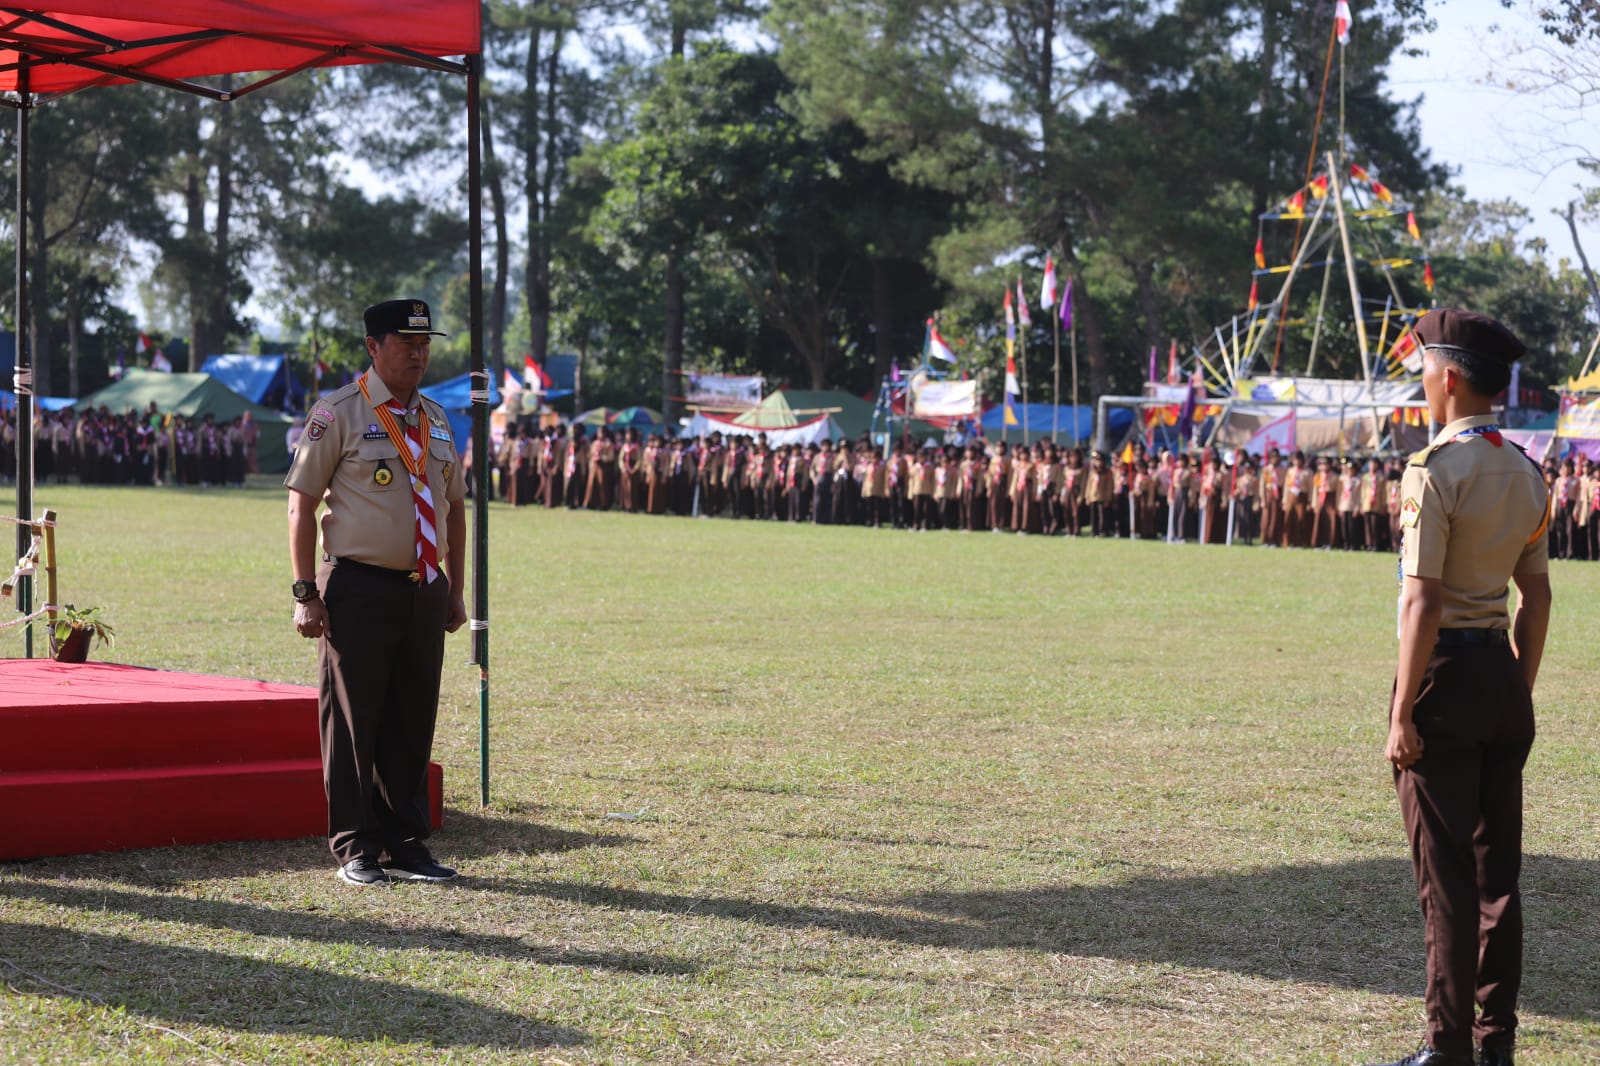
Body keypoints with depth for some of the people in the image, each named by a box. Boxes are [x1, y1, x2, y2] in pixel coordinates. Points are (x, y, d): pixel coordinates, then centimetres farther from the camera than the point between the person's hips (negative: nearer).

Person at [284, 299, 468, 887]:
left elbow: (454, 507, 21)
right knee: (352, 722, -1)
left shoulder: (436, 420, 14)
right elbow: (301, 503, -5)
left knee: (412, 722, 9)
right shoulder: (338, 414, -4)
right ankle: (355, 850, 7)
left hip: (424, 590, 6)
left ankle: (406, 844, 17)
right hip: (358, 589, -6)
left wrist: (455, 590, 16)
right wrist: (306, 593, -10)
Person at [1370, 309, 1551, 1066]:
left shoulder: (1435, 469, -15)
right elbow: (1536, 596, 12)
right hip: (1503, 672, 7)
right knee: (1497, 866, 12)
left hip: (1445, 671, -7)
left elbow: (1423, 600, -19)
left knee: (1446, 872, -1)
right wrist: (1520, 693, 19)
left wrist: (1402, 714, -17)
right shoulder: (1526, 475, 9)